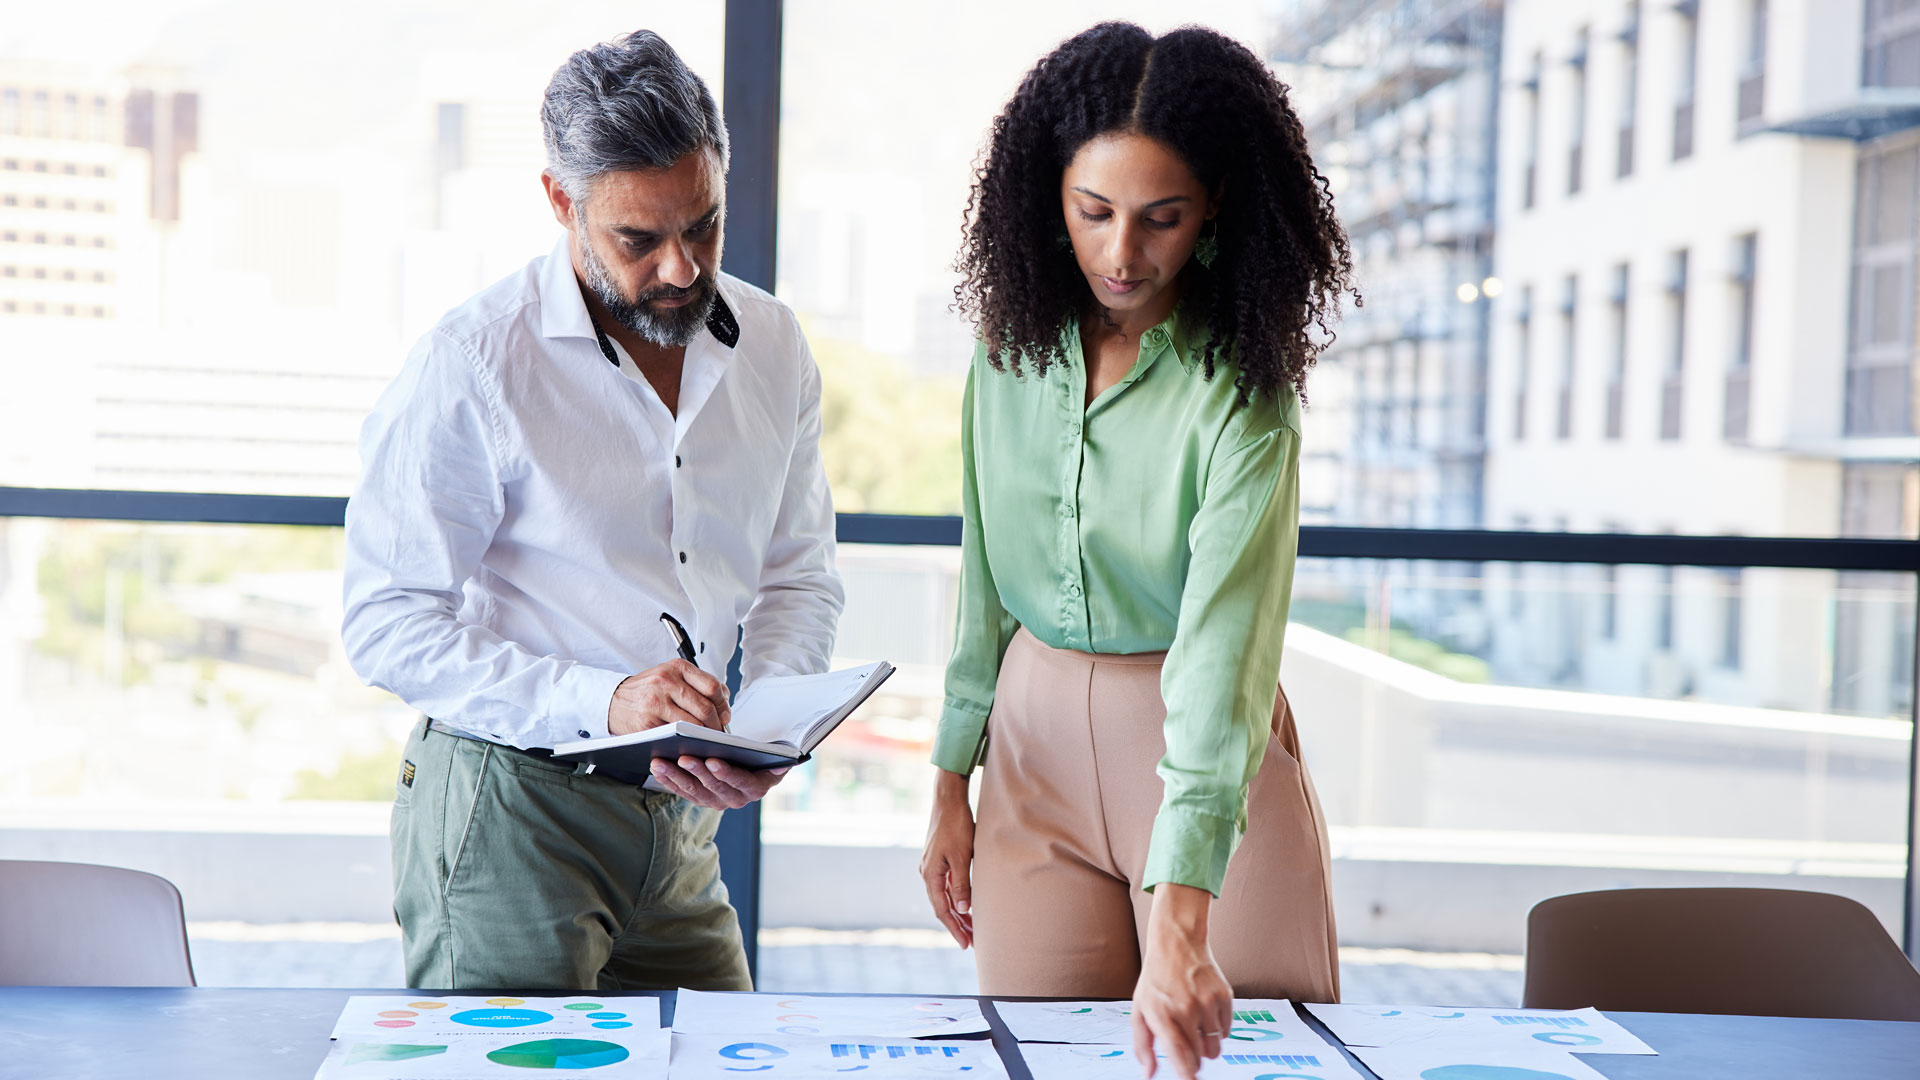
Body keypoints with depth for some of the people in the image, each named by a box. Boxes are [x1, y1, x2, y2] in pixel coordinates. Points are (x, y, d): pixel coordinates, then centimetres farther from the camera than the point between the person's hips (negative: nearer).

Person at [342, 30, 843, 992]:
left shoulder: (771, 347, 5)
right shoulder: (471, 366, -14)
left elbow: (798, 578, 13)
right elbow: (387, 626, -15)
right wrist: (597, 699, -26)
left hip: (677, 824, 6)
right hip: (506, 811, -6)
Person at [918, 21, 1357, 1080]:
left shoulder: (1243, 394, -18)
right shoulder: (1012, 341, -1)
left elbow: (1224, 648, -29)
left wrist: (1180, 922, -38)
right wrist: (952, 785, 9)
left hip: (1207, 762, -4)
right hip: (1034, 750, 4)